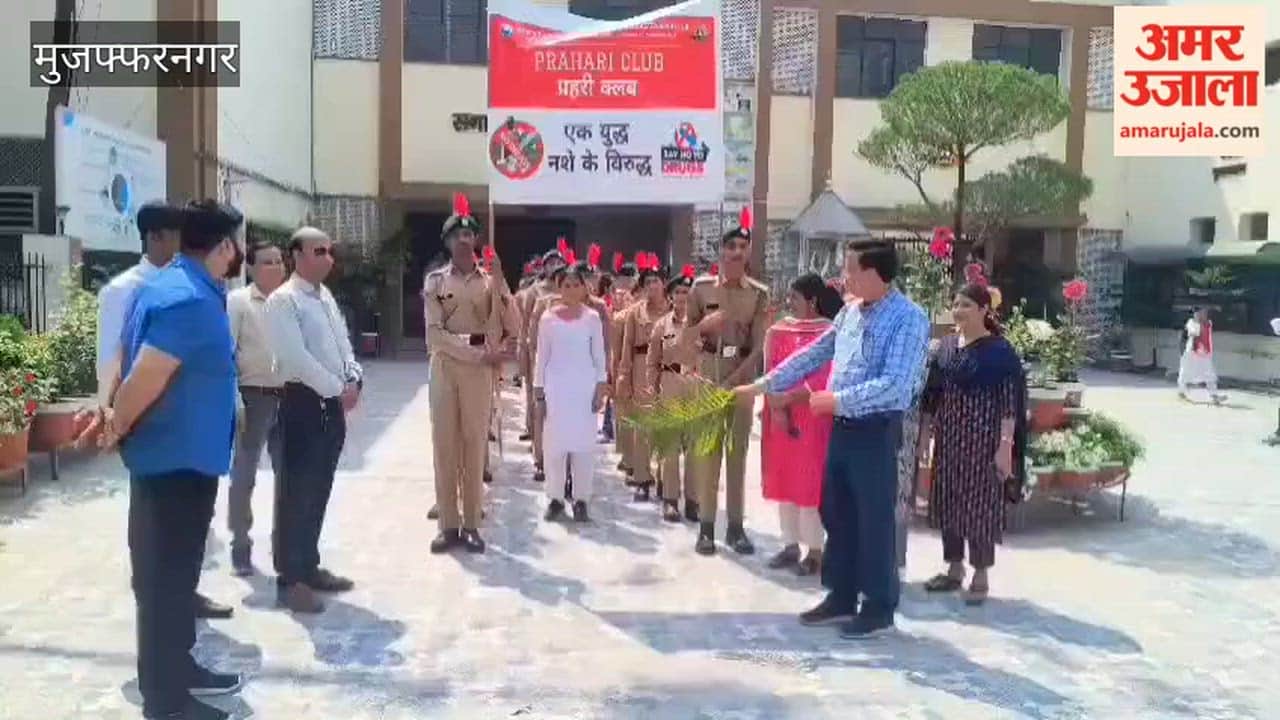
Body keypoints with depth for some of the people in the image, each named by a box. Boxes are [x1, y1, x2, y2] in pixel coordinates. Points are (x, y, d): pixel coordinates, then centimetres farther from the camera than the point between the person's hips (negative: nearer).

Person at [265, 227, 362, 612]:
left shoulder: (327, 297, 16)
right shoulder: (283, 300, -11)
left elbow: (343, 345, 15)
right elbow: (296, 357, -20)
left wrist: (353, 380, -3)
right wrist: (338, 388, -16)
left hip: (332, 404, 8)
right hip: (303, 402, -8)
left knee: (318, 491, 15)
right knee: (295, 492, -2)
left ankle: (309, 567, 26)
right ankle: (289, 580, 7)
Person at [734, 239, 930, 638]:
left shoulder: (908, 319, -15)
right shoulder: (850, 312, 9)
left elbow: (894, 385, -24)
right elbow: (812, 355, 16)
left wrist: (836, 399, -24)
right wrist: (762, 385, 15)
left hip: (876, 431, -8)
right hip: (843, 427, 8)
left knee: (873, 519, 3)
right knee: (835, 514, 14)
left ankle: (879, 606, 19)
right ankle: (842, 597, 28)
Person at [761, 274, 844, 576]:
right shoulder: (779, 330, 7)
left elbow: (825, 378, -10)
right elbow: (772, 371, 1)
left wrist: (792, 398, -16)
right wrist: (777, 408, -11)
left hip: (812, 418, -5)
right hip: (780, 415, 5)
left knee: (810, 481, -1)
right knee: (783, 480, 10)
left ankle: (815, 550, 9)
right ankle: (790, 545, 20)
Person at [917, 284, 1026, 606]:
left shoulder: (1000, 351, -8)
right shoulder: (944, 347, 8)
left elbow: (1010, 402, -11)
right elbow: (931, 395, 11)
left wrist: (1005, 446, -17)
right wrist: (924, 435, 9)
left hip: (983, 438, -6)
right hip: (948, 437, 6)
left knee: (980, 504, 1)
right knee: (947, 501, 10)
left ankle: (980, 576, 13)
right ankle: (954, 569, 24)